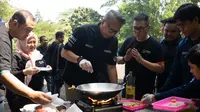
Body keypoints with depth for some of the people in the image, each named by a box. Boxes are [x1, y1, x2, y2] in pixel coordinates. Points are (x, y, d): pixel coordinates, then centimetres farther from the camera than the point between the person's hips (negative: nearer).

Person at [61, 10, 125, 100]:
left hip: (95, 83, 4)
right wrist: (79, 59, -32)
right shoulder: (83, 31, -17)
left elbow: (111, 66, 4)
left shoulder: (113, 41, -2)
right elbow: (64, 52, -14)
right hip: (74, 83, -4)